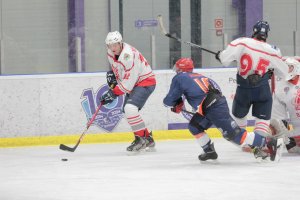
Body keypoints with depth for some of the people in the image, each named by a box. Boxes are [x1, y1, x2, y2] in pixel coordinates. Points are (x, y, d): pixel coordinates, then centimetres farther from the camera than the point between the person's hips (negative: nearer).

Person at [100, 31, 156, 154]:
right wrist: (111, 74, 5)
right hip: (133, 84, 10)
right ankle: (148, 140, 22)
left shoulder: (129, 55, -30)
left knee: (130, 108, -26)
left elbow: (128, 83, -30)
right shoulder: (111, 53, -2)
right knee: (128, 111, 12)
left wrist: (113, 94, -25)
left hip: (145, 82, -10)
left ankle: (141, 138, -16)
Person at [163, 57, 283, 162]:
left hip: (214, 109, -9)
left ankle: (268, 143, -14)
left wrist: (176, 105, 29)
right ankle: (209, 151, 18)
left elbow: (169, 100, 7)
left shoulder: (179, 78, 5)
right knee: (194, 126, 20)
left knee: (235, 134, -11)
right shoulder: (199, 76, 27)